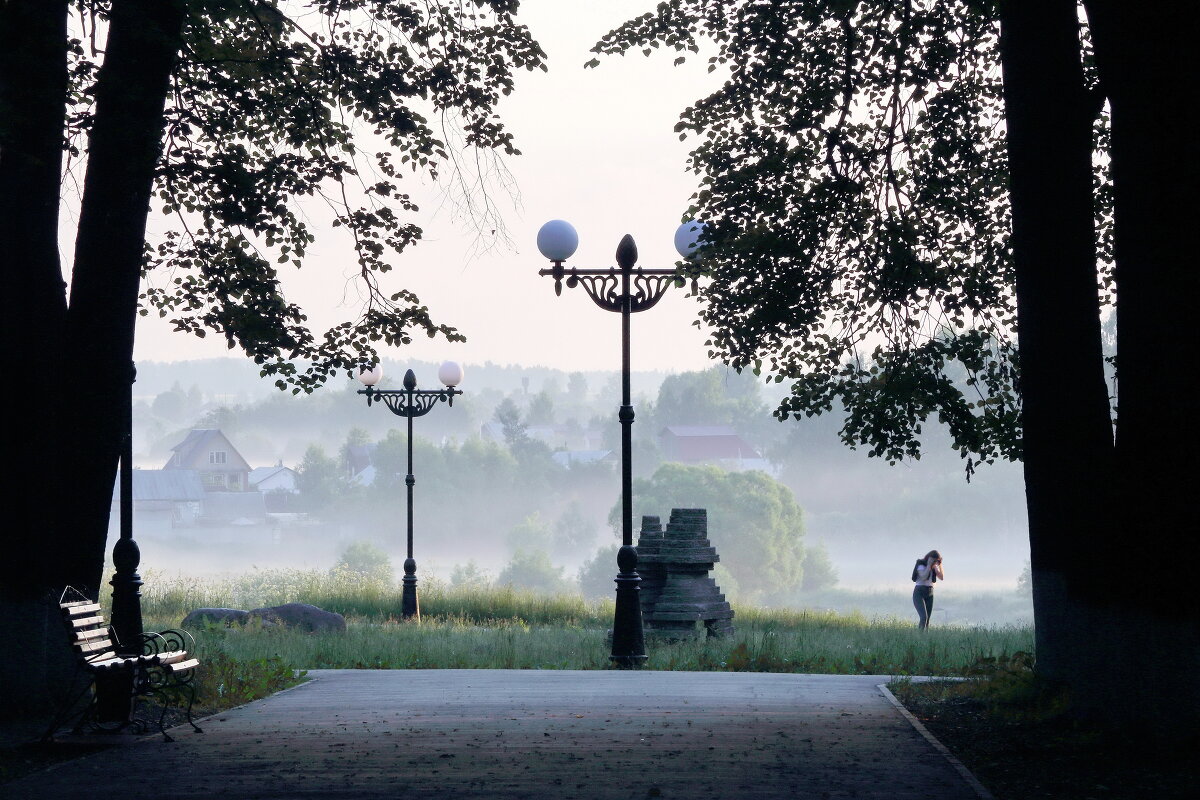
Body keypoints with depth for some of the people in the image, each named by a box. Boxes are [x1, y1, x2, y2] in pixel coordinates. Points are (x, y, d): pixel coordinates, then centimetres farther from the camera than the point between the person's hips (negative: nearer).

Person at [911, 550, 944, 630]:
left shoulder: (934, 567, 9)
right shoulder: (921, 566, -10)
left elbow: (942, 577, 1)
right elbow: (924, 576, -28)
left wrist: (939, 565, -3)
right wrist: (929, 564, -23)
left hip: (929, 594, 7)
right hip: (919, 594, -7)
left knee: (927, 620, -2)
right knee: (924, 617, -22)